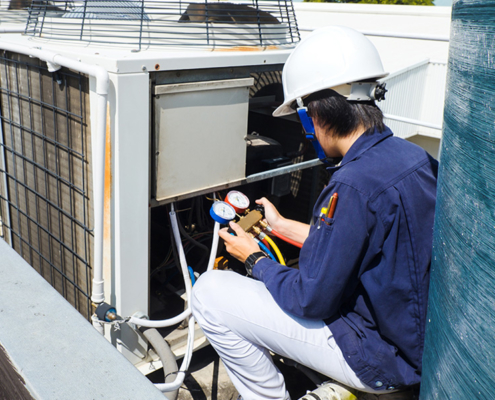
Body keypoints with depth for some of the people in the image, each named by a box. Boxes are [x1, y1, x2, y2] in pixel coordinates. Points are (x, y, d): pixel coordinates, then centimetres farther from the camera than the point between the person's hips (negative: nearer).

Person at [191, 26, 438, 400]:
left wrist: (254, 258, -4)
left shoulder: (354, 186, -29)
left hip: (380, 358, -9)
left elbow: (310, 300, -21)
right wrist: (282, 225, 19)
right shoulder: (413, 156, 0)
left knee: (209, 292, -8)